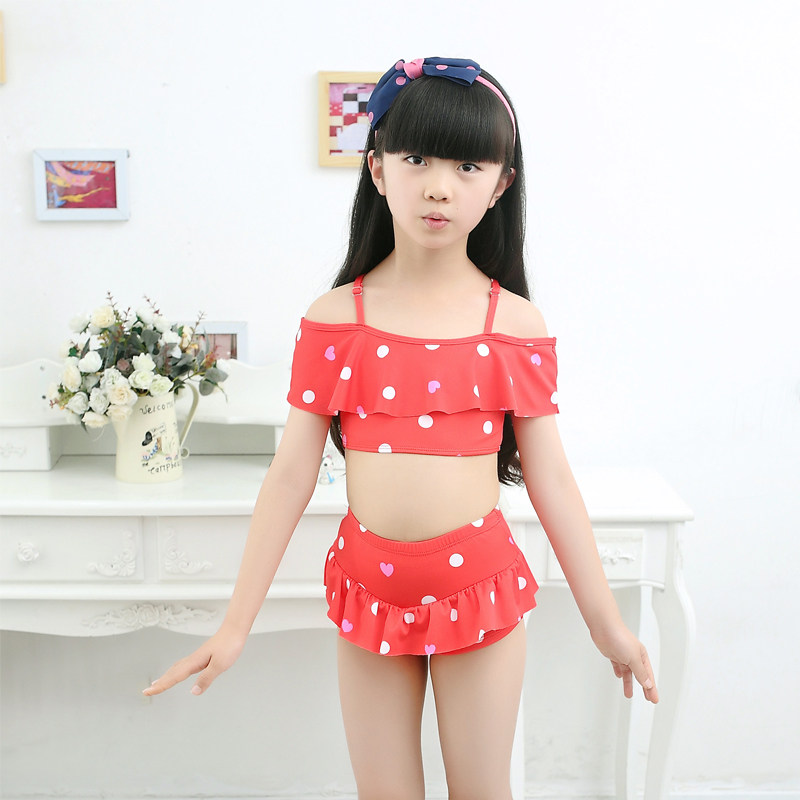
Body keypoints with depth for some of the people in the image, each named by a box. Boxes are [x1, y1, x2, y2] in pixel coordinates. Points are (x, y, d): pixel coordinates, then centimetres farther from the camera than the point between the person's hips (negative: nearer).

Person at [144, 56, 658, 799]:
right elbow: (291, 473, -4)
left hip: (480, 587, 0)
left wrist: (606, 621, 3)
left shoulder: (517, 325, -5)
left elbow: (549, 478, 0)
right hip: (369, 589, 1)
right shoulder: (334, 319, -5)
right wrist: (236, 624, -2)